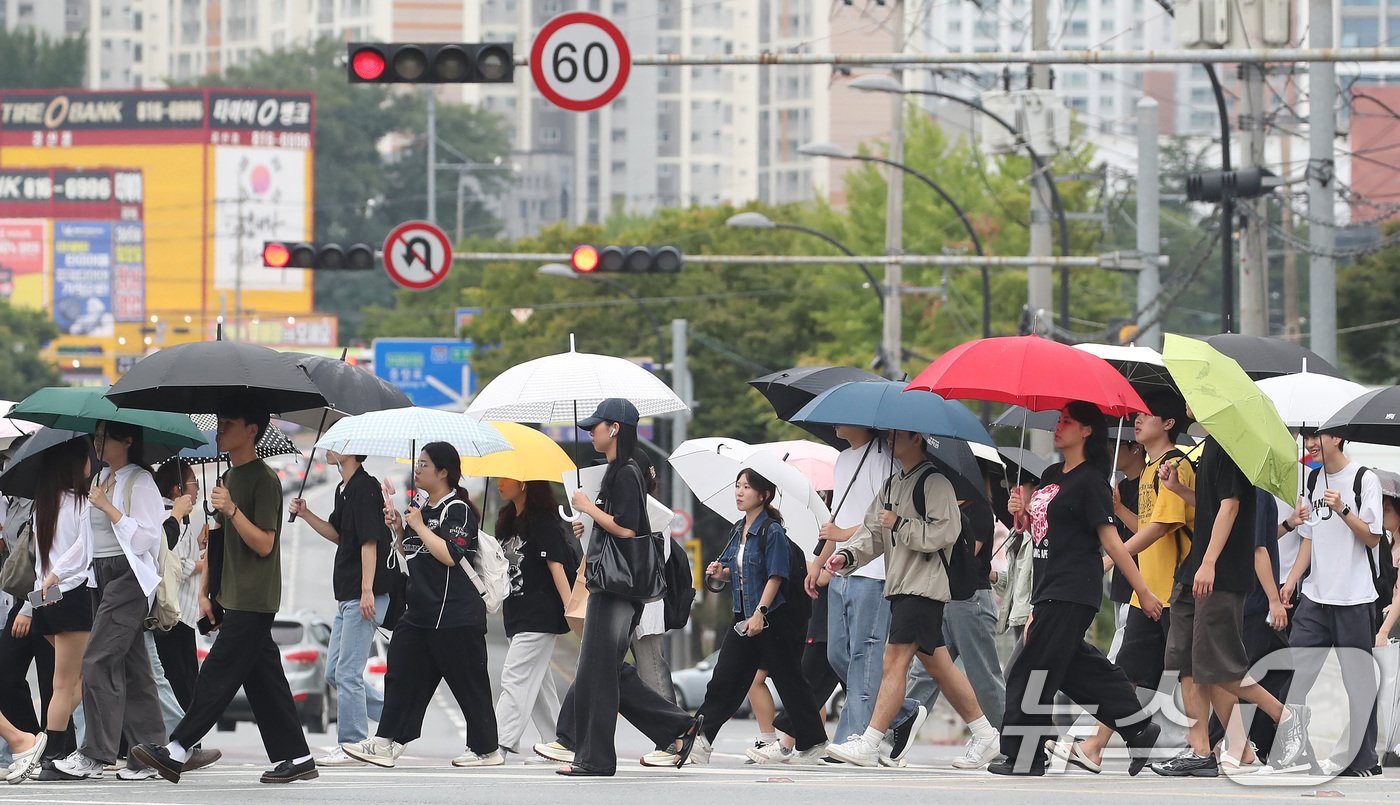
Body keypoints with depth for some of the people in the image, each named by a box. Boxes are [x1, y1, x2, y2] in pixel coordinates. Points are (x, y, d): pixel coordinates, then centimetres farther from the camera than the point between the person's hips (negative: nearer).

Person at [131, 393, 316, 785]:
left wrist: (232, 510, -26)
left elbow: (264, 544, -17)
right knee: (263, 679, 7)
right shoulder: (228, 478, 17)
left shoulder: (263, 480, -11)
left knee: (218, 674, -10)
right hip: (234, 599, 9)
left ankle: (177, 751, -13)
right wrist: (206, 591, 15)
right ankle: (296, 758, 9)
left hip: (253, 601, -9)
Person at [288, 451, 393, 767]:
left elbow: (369, 541, -19)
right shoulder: (343, 489, 15)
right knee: (334, 673, 13)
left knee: (347, 673, -7)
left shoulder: (365, 487, -15)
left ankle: (351, 746, -1)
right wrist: (305, 514, 12)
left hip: (364, 597, -10)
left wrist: (367, 590, -23)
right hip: (346, 597, 10)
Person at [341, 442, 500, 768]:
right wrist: (399, 530, 8)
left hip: (454, 615, -9)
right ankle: (385, 744, -1)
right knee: (403, 674, 1)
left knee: (467, 681, -1)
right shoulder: (421, 506, 15)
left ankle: (487, 749, 9)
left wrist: (418, 526, -16)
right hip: (420, 612, 9)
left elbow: (449, 555, -23)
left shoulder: (457, 509, -11)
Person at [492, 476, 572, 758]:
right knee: (538, 683, 10)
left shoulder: (543, 522, -11)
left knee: (515, 678, -13)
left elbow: (556, 566, -16)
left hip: (540, 616, -9)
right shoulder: (508, 522, 13)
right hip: (518, 615, 9)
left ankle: (501, 742, -17)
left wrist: (570, 608, -19)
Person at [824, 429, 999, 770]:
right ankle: (984, 733, 17)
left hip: (924, 585, -10)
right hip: (900, 586, 10)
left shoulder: (935, 483, -9)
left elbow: (945, 533, -18)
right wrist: (847, 555, 1)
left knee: (896, 660, -13)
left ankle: (869, 744, -17)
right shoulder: (892, 484, 19)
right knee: (936, 664, 11)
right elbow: (873, 532, 17)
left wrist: (900, 525, -16)